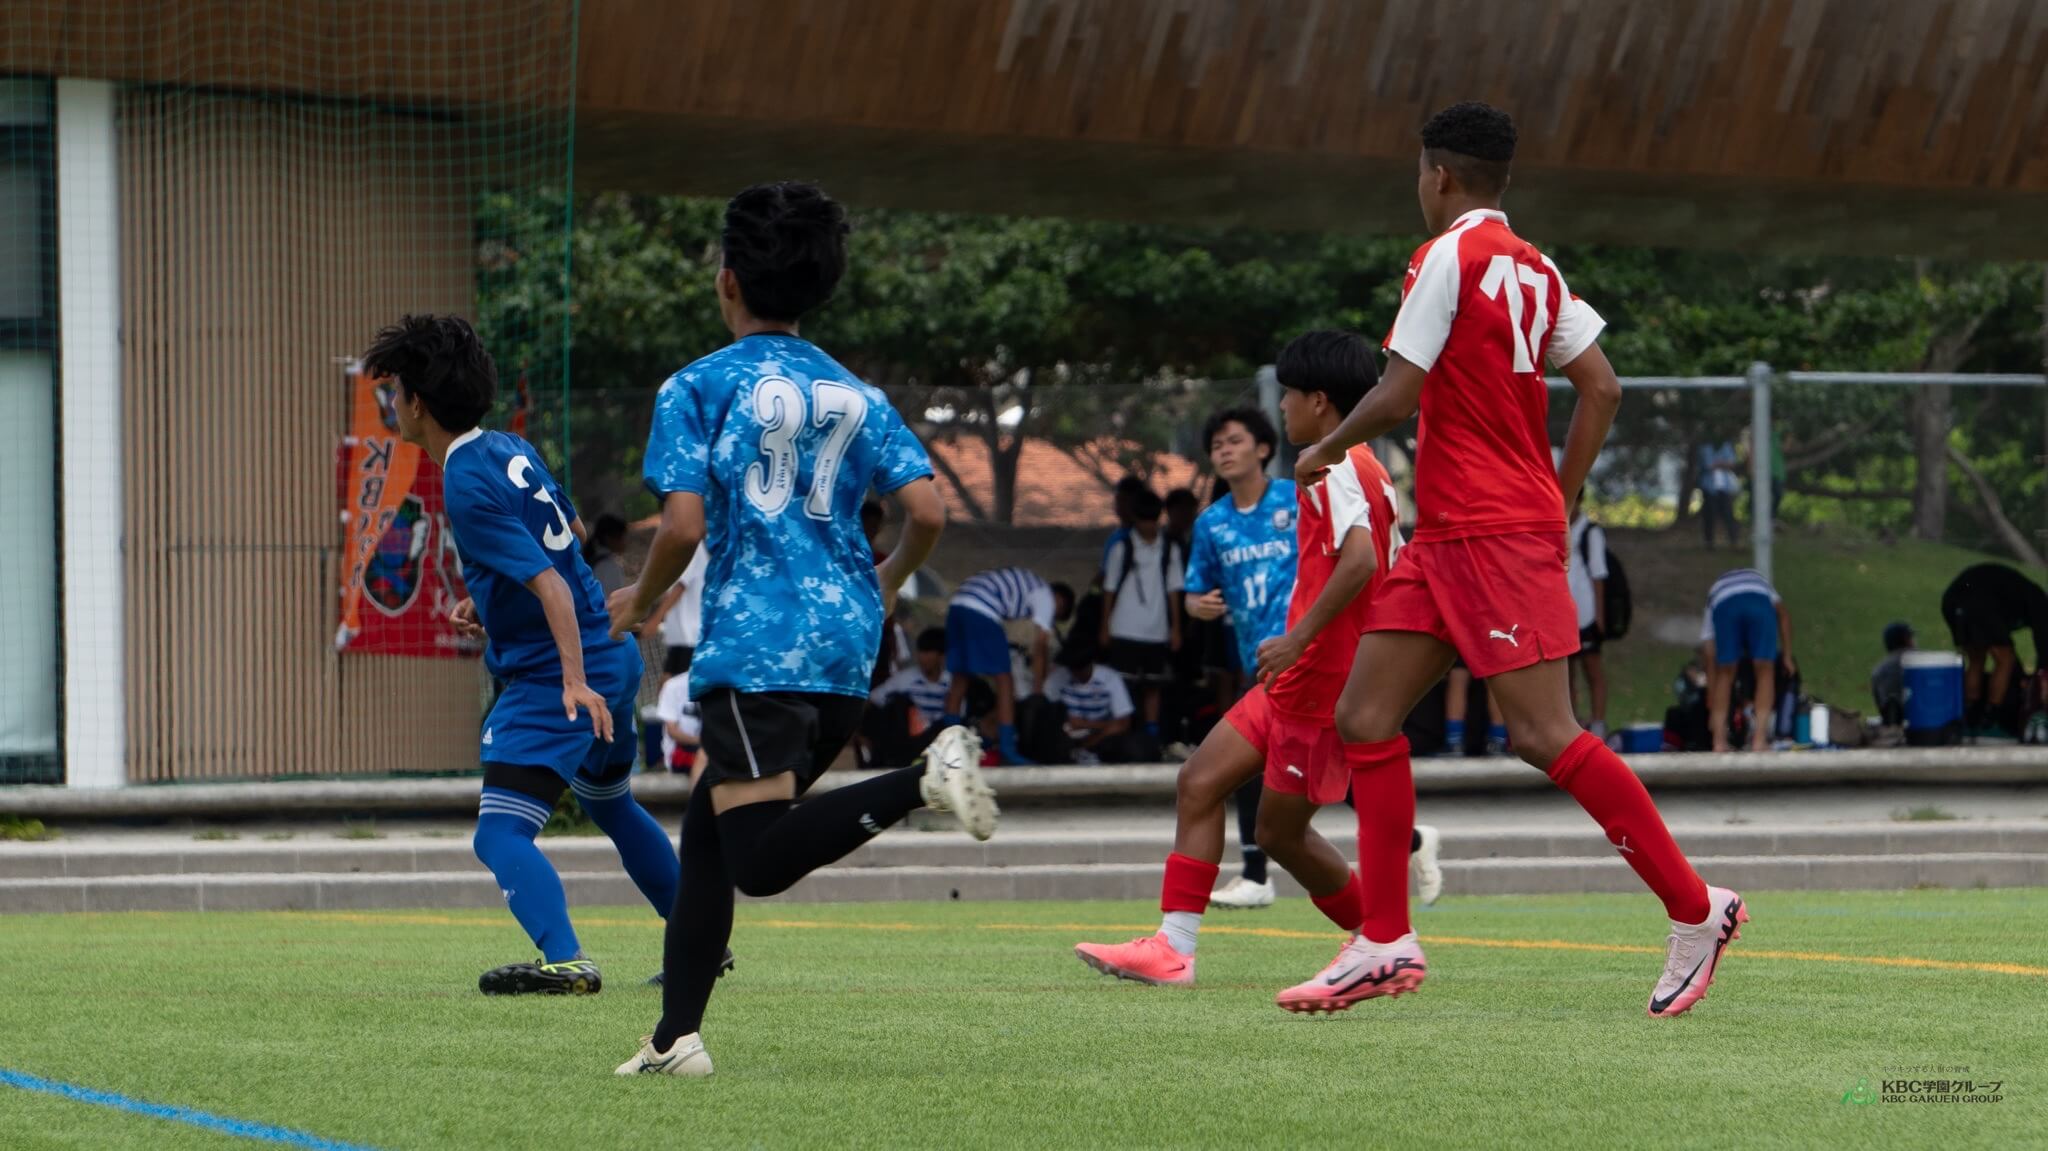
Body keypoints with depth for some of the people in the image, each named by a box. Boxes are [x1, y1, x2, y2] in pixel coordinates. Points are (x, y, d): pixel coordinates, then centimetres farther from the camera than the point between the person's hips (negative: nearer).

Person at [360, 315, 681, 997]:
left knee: (501, 835, -17)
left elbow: (550, 583, -27)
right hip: (609, 658, 10)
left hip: (554, 682, -10)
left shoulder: (468, 486, -20)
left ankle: (565, 961, -33)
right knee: (612, 805, 30)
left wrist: (575, 681, -33)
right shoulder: (512, 450, 7)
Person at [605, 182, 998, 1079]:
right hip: (846, 651, 7)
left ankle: (925, 780, -31)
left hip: (754, 646, -7)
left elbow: (683, 526, -10)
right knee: (708, 831, 15)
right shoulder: (856, 396, 13)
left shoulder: (697, 388, -1)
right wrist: (887, 582, 25)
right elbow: (927, 510, 5)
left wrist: (638, 601, 9)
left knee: (761, 859, -14)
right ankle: (677, 1035, 10)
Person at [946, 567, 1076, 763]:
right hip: (981, 612, -9)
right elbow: (1039, 650, 3)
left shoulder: (1027, 585, 31)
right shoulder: (1046, 597, 7)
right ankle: (1007, 750, -5)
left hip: (957, 605, 9)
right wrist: (1037, 693, 8)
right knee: (1004, 681, -1)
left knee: (959, 680, 15)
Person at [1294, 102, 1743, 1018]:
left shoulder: (1448, 257, -11)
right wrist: (1557, 503, 16)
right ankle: (1386, 944, 5)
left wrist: (1326, 451, 3)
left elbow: (1397, 395, -14)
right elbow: (1601, 387, 13)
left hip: (1494, 538, -9)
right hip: (1446, 538, 9)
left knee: (1543, 735, -10)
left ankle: (1695, 908, -6)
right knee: (1364, 717, 6)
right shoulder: (1533, 268, 15)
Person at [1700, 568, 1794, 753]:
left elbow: (1711, 662, 36)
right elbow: (1783, 614, 26)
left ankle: (1719, 742, 12)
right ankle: (1759, 740, 3)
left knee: (1725, 674, 15)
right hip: (1759, 602, -1)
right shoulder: (1759, 580, 45)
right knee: (1764, 671, 10)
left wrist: (1712, 708, 39)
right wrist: (1787, 656, 29)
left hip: (1723, 606, 1)